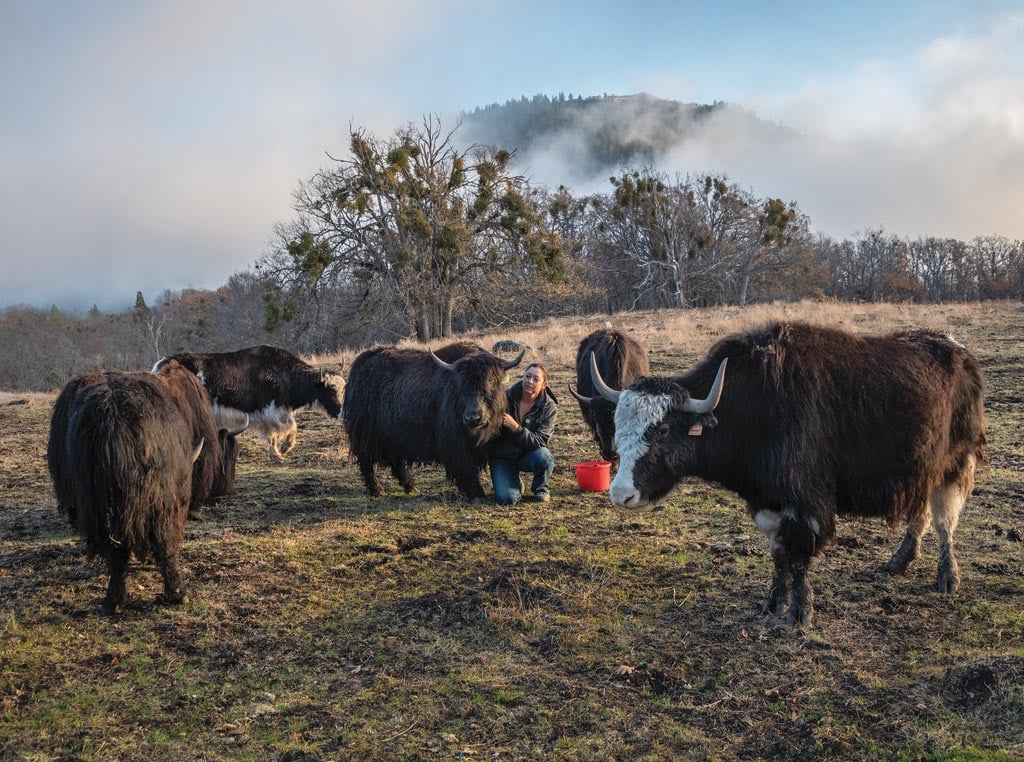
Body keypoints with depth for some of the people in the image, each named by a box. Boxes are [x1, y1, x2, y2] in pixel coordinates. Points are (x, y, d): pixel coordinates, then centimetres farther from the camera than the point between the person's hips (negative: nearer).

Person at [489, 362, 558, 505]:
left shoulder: (549, 408, -13)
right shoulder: (506, 397, -11)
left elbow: (539, 442, -23)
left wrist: (515, 427, -35)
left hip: (528, 455, 1)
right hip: (502, 457, 0)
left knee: (544, 456, -35)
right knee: (507, 498, -23)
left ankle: (541, 489, -1)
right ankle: (515, 482, 16)